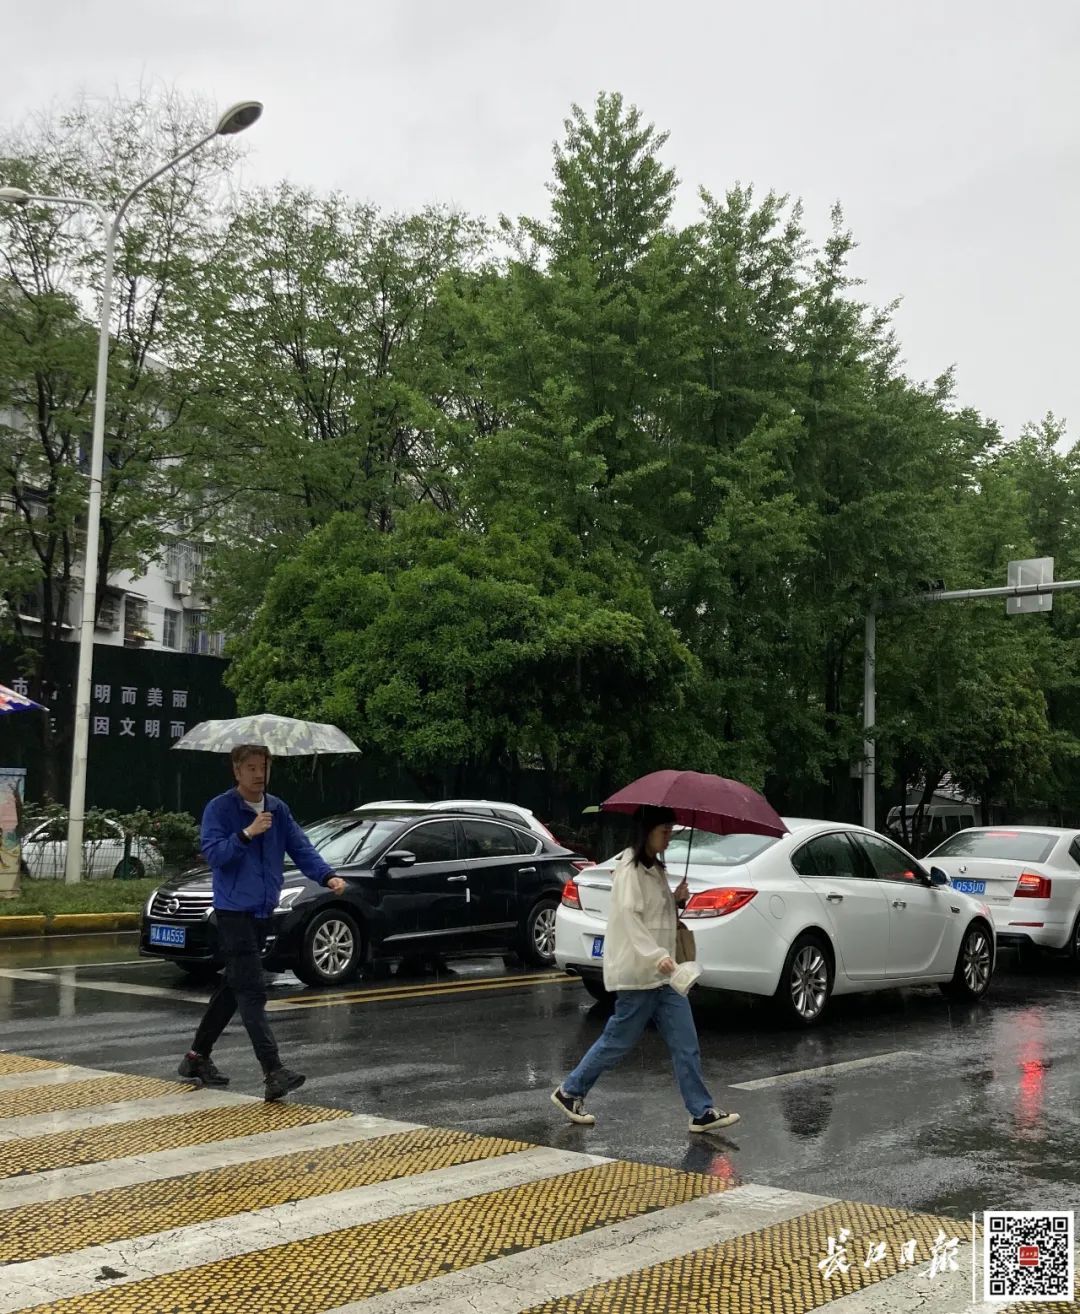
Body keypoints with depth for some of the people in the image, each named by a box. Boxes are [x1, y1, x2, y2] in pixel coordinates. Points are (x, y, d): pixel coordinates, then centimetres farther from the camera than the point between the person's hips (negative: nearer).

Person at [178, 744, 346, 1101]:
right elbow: (212, 853, -16)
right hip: (233, 910, -7)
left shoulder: (277, 809, 10)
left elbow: (301, 847, 4)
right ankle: (273, 1071, -17)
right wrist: (247, 833, -28)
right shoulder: (220, 809, -7)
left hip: (263, 911, 7)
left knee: (234, 986, 15)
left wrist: (327, 876, -11)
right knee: (252, 991, -12)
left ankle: (198, 1056, 30)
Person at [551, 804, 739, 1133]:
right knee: (619, 1040, 1)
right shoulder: (631, 868, -13)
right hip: (637, 972, -9)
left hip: (661, 972, 9)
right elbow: (629, 915, -22)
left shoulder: (656, 869, 16)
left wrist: (676, 900, 3)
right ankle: (569, 1091, 18)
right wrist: (656, 956, -31)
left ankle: (702, 1112, 6)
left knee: (685, 1044, 3)